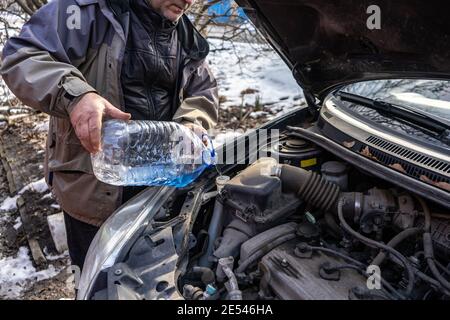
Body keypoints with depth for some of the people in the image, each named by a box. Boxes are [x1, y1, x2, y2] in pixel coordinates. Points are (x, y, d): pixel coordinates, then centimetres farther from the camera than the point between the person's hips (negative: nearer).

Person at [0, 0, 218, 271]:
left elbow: (204, 90, 13)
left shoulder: (186, 37, 7)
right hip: (94, 186, -5)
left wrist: (191, 125, -10)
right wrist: (74, 94, -39)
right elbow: (22, 56, -20)